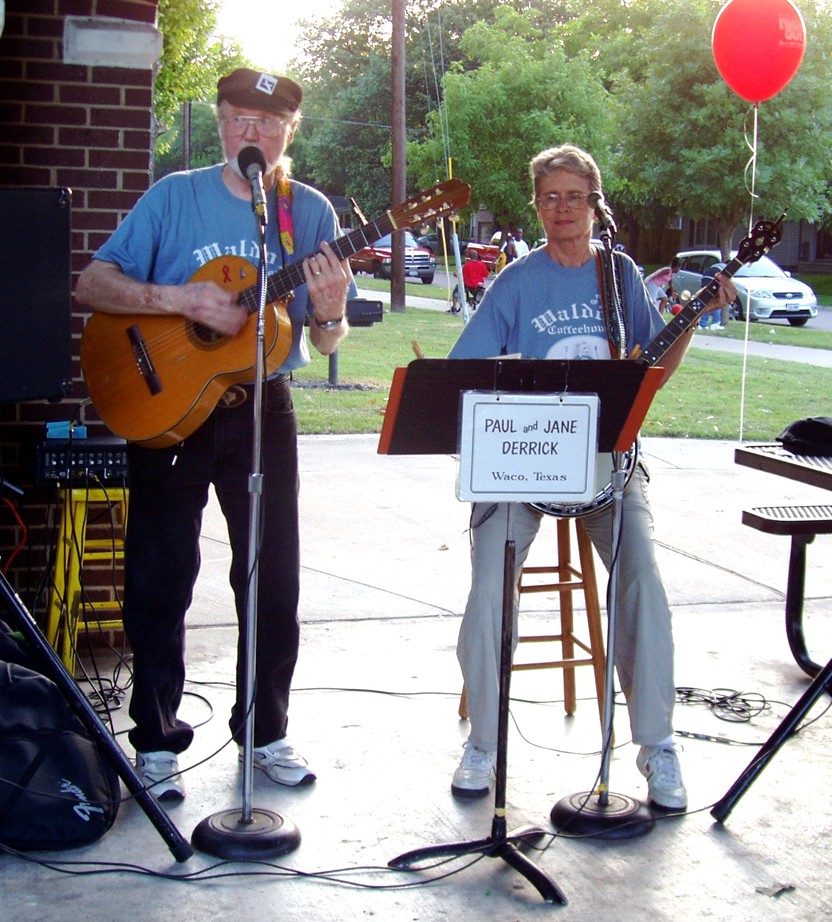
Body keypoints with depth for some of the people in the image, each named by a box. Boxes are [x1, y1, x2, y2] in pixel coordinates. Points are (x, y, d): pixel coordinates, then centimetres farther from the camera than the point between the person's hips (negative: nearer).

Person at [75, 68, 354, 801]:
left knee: (273, 578, 7)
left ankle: (266, 730, 23)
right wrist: (182, 300, -21)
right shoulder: (175, 197, -1)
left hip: (261, 410, 2)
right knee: (160, 580, 4)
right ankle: (156, 741, 15)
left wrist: (329, 312, -20)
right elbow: (92, 285, -8)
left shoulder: (310, 212, 3)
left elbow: (326, 342, 3)